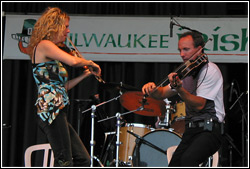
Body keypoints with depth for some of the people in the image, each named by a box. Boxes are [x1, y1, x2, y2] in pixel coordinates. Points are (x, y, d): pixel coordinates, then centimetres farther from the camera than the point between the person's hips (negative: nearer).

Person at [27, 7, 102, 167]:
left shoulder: (51, 49, 22)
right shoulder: (44, 45, -7)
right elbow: (72, 61, -23)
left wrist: (85, 75, 18)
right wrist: (90, 63, -4)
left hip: (58, 112, 10)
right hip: (50, 110, -10)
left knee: (84, 160, 9)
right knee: (65, 161, -10)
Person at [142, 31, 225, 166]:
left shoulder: (210, 70, -9)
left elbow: (199, 105, -18)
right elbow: (162, 94, 16)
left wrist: (179, 88, -31)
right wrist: (152, 88, -7)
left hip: (209, 130, -8)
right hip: (191, 129, 8)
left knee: (187, 159, -32)